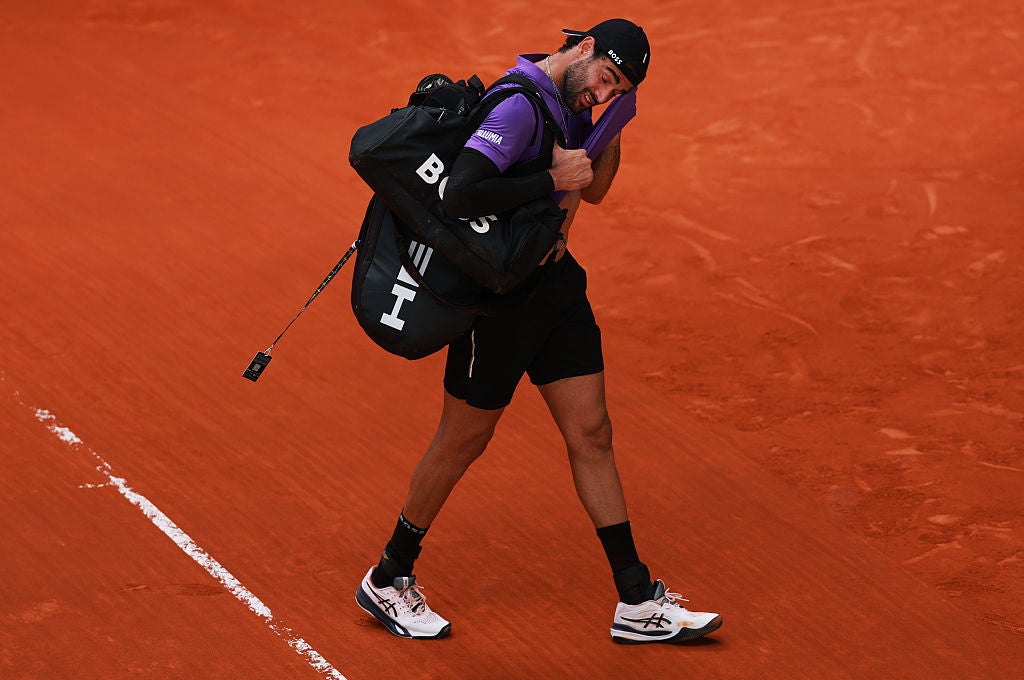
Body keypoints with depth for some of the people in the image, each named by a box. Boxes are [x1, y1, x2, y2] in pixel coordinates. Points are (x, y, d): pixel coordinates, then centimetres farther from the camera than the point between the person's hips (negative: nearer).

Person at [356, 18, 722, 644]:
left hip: (556, 282, 8)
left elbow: (594, 189, 16)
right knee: (464, 442, 5)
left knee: (592, 434, 7)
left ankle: (637, 604, 13)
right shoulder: (519, 104, -24)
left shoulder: (572, 103, 4)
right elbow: (460, 197, -34)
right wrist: (553, 180, -27)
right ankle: (388, 581, 24)